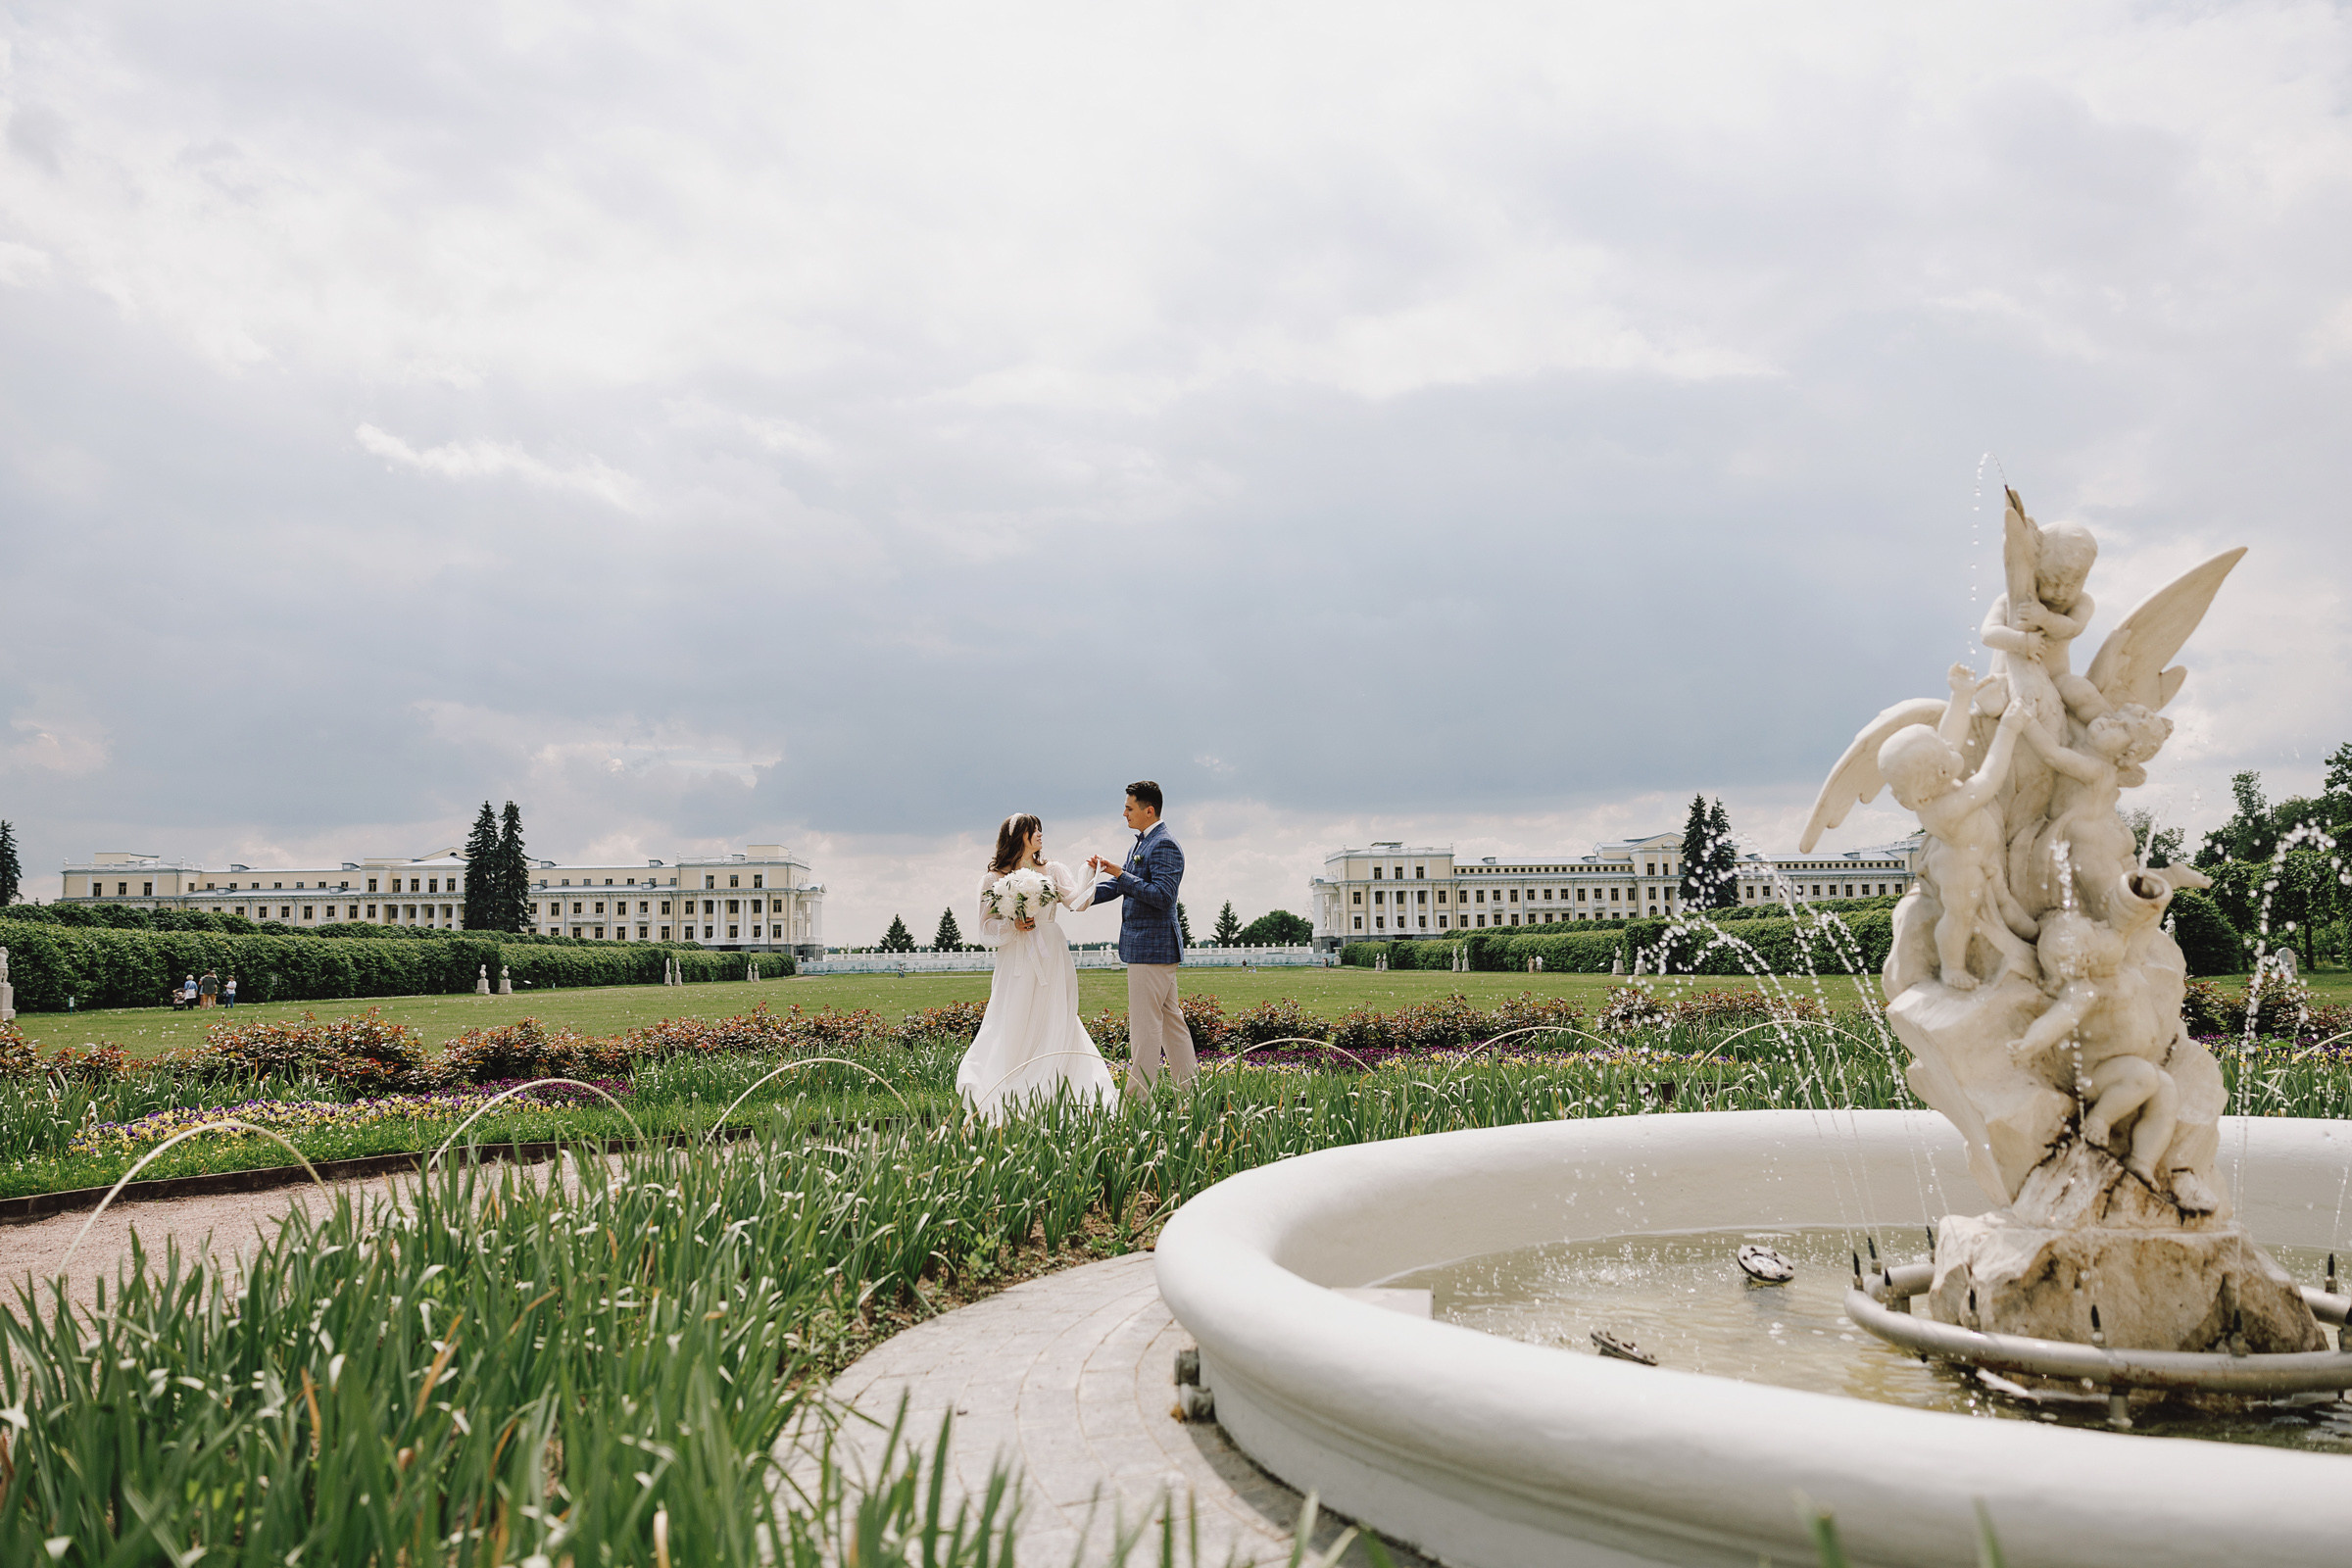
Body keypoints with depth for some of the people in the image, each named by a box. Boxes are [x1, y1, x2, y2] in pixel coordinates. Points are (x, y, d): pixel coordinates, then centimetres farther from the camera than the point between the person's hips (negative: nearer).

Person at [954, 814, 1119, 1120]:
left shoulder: (1054, 871, 10)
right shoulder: (994, 878, 4)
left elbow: (1077, 901, -6)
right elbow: (986, 927, 3)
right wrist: (1012, 926, -14)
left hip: (1052, 961, 3)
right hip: (1017, 963, -2)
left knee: (1055, 1030, 2)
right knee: (1014, 1029, -5)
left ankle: (1051, 1095, 10)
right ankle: (1007, 1100, 3)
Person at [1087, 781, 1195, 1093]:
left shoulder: (1164, 846, -15)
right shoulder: (1140, 844, 17)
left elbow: (1162, 895, -23)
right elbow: (1116, 887, 21)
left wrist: (1121, 875, -22)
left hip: (1152, 947, -10)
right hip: (1148, 947, 10)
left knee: (1145, 1023, -6)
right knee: (1170, 1019, 14)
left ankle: (1138, 1095, -3)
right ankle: (1189, 1088, 21)